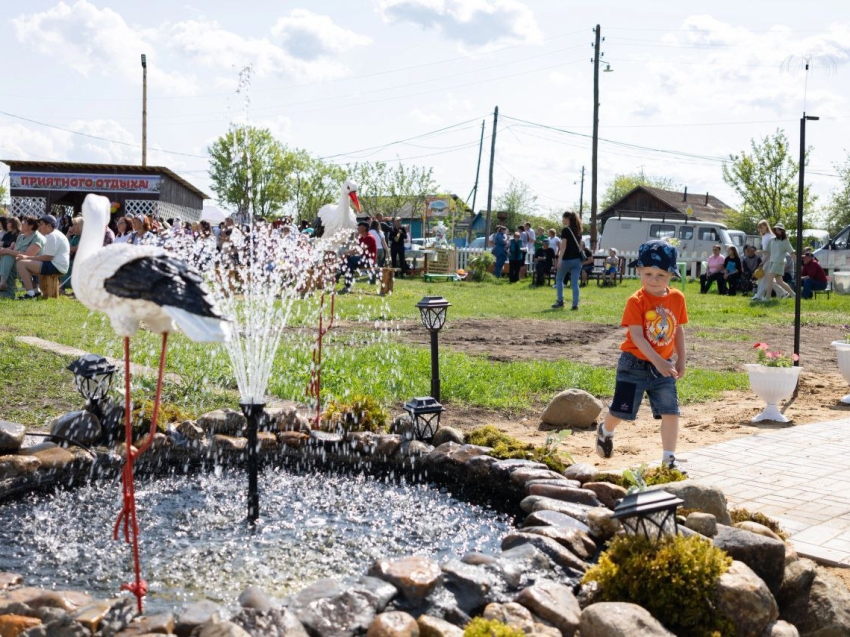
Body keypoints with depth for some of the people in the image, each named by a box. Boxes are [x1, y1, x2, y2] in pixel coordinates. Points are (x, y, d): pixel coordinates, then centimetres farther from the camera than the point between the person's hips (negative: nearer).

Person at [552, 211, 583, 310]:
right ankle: (575, 304, -2)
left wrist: (559, 259, -17)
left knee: (559, 279, 12)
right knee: (575, 282, 3)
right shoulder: (578, 231, 12)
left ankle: (560, 301, 9)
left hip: (567, 259, -6)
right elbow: (580, 245, 16)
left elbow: (563, 246, -15)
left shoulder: (565, 230, -9)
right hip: (577, 259, 6)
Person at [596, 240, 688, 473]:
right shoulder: (636, 301, -16)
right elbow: (636, 336, -22)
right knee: (621, 410, 6)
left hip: (663, 367, 4)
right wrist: (657, 361, -30)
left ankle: (668, 459, 8)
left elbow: (679, 330, 11)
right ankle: (605, 431, 39)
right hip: (635, 365, -4)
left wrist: (681, 359, 9)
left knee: (670, 412, -2)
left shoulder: (677, 298, -1)